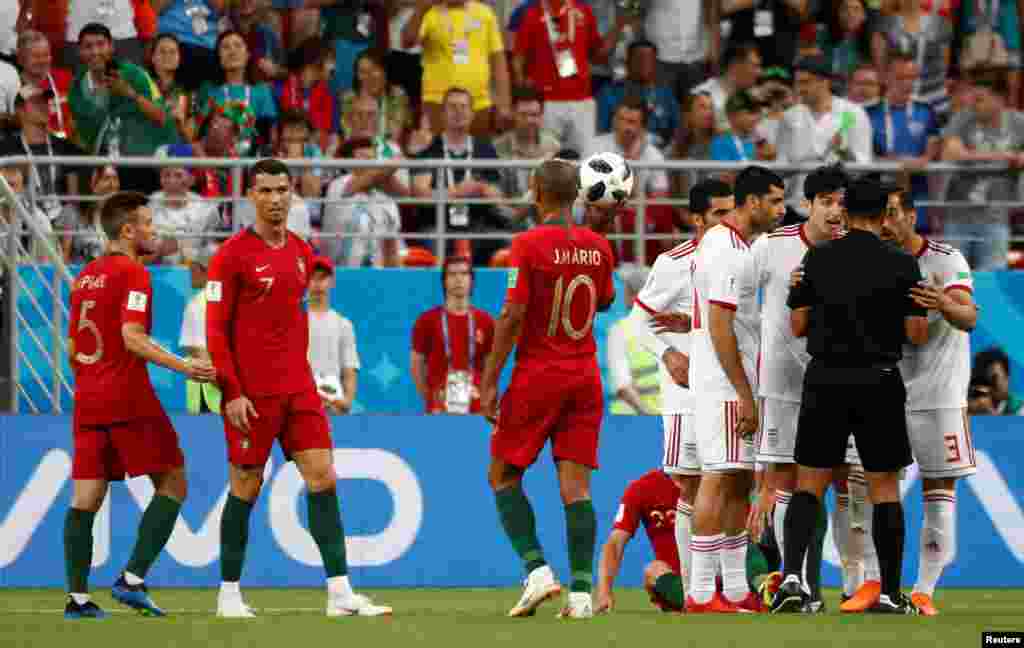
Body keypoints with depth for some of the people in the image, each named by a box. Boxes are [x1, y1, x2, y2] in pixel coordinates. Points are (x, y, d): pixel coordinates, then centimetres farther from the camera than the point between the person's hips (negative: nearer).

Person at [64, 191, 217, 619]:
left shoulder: (85, 277, 15)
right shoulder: (132, 274, -9)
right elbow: (132, 338, -20)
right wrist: (184, 367, -23)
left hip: (88, 402, 8)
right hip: (129, 400, -8)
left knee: (86, 498, 4)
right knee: (172, 483, 2)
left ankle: (77, 596, -1)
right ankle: (132, 579, -8)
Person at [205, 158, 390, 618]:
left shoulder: (302, 253, 11)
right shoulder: (232, 255, -7)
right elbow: (216, 331, -9)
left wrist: (301, 370, 16)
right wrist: (232, 393, -14)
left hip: (298, 388, 5)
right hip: (251, 394, -5)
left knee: (323, 479, -3)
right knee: (245, 488, 1)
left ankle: (340, 593, -5)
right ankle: (229, 594, 13)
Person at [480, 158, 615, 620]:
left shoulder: (529, 244, -11)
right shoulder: (598, 246, 5)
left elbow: (512, 316, -14)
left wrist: (489, 383, -10)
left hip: (537, 374, -5)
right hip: (585, 375, 5)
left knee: (503, 476, 8)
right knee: (575, 484, 2)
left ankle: (537, 569, -6)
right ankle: (581, 590, -6)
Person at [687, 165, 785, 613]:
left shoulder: (731, 244, 17)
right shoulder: (728, 250, -16)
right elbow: (720, 328, -21)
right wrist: (745, 396, -21)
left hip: (736, 385, 11)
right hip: (725, 385, -11)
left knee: (738, 483, 12)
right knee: (719, 479, -10)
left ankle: (735, 591, 15)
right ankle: (701, 594, -10)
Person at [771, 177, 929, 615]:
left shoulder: (818, 258, -1)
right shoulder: (902, 265, -4)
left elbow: (798, 325, 2)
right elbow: (917, 334, -4)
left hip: (825, 379, 1)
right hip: (879, 381, -1)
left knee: (810, 483, 7)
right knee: (885, 487, 7)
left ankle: (791, 575, -11)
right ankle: (890, 595, 7)